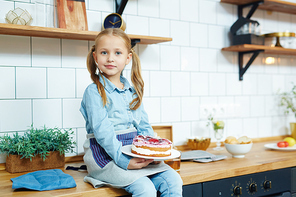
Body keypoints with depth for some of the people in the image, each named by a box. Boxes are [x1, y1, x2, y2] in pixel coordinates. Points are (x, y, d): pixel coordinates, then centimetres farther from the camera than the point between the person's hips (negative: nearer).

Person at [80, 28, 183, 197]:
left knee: (173, 180, -11)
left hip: (135, 152, 6)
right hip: (106, 156, -6)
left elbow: (144, 126, 13)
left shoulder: (133, 91, 13)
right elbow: (102, 131, -16)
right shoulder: (94, 92, -7)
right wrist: (123, 160, -24)